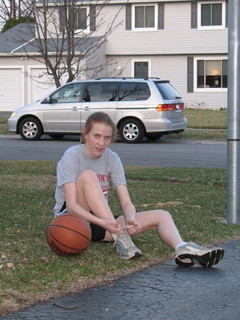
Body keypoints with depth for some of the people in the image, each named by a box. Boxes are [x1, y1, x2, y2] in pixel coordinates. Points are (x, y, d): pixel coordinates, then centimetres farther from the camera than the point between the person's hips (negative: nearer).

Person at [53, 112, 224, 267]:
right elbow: (71, 205, -23)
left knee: (161, 215, -11)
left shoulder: (112, 158, 2)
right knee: (88, 175, -30)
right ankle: (119, 237, -36)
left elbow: (126, 203, -7)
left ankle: (182, 249, -42)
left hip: (103, 222, 5)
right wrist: (102, 222, -39)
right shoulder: (72, 156, -12)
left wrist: (131, 219, -31)